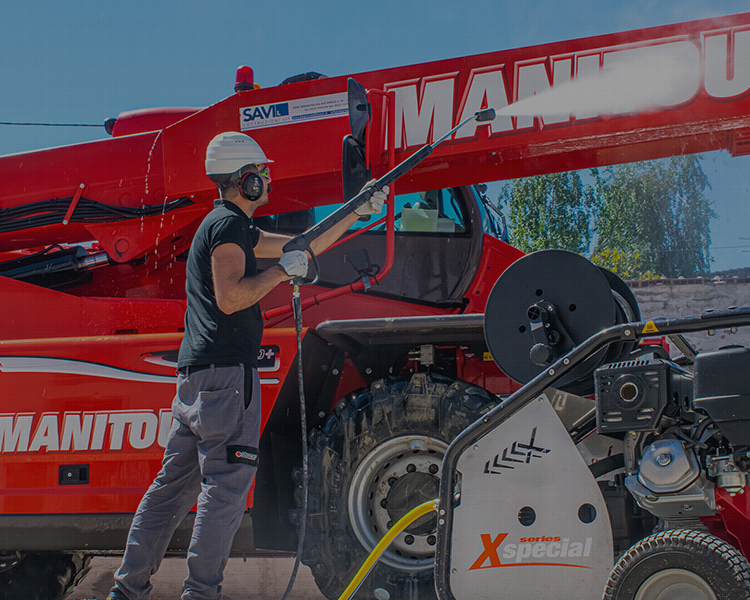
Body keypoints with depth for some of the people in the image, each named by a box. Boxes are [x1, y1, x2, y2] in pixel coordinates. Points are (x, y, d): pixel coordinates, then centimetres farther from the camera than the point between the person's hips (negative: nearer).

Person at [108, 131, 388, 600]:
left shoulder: (231, 226, 23)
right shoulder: (229, 224, -8)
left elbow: (303, 245, 28)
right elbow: (230, 297, -20)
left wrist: (357, 211, 28)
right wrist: (284, 270, -10)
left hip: (195, 375, 10)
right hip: (226, 371, -10)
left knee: (175, 483, 10)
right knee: (227, 485, -8)